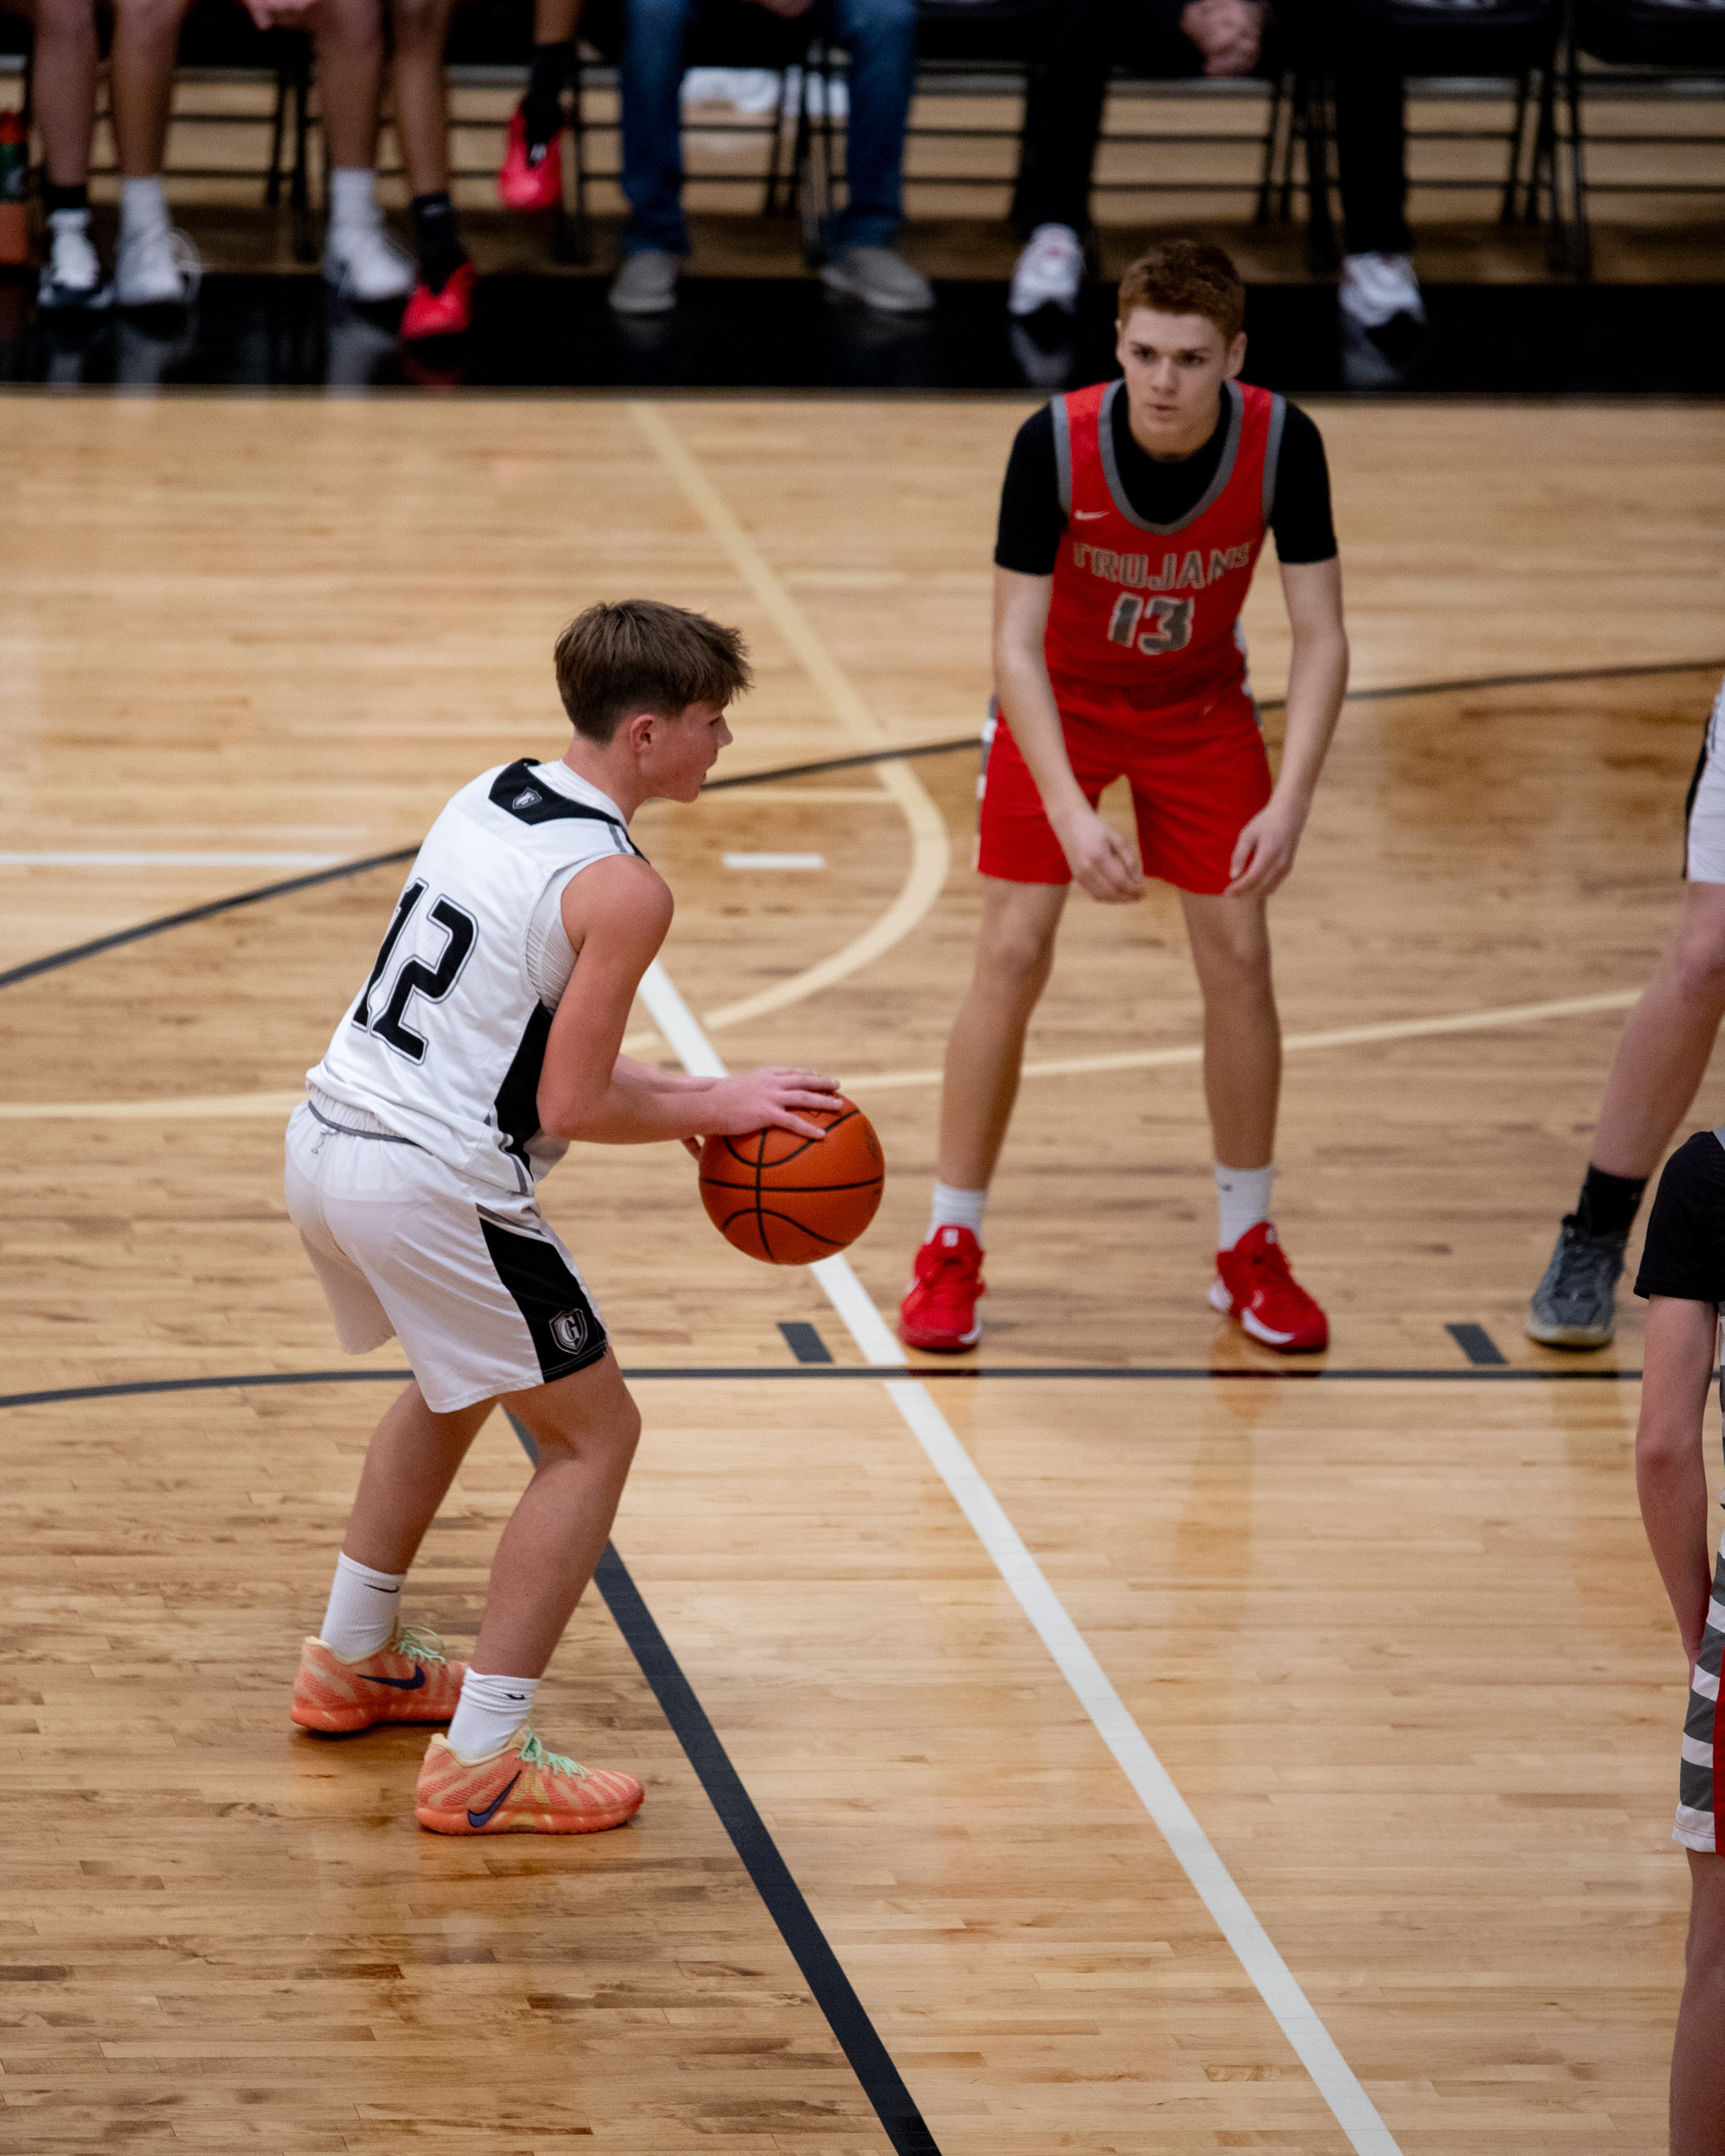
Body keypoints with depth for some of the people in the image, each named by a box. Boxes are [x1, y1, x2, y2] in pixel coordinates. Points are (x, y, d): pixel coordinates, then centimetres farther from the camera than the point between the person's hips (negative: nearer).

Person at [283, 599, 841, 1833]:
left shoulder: (494, 797, 9)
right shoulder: (622, 889, -16)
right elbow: (570, 1106, -16)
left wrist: (674, 1096, 14)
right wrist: (713, 1109, -1)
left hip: (327, 1134, 9)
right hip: (435, 1188, -9)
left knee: (459, 1385, 33)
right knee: (594, 1434, 4)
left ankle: (353, 1661, 43)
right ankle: (480, 1763, -1)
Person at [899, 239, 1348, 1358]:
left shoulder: (1282, 445, -26)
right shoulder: (1055, 445, -31)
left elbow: (1320, 636, -20)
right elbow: (1015, 644, -27)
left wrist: (1291, 801, -32)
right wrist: (1071, 813, -37)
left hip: (1201, 709, 2)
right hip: (1060, 704, -2)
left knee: (1238, 953, -2)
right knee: (1014, 954, -9)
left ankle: (1249, 1248, 14)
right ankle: (952, 1248, 3)